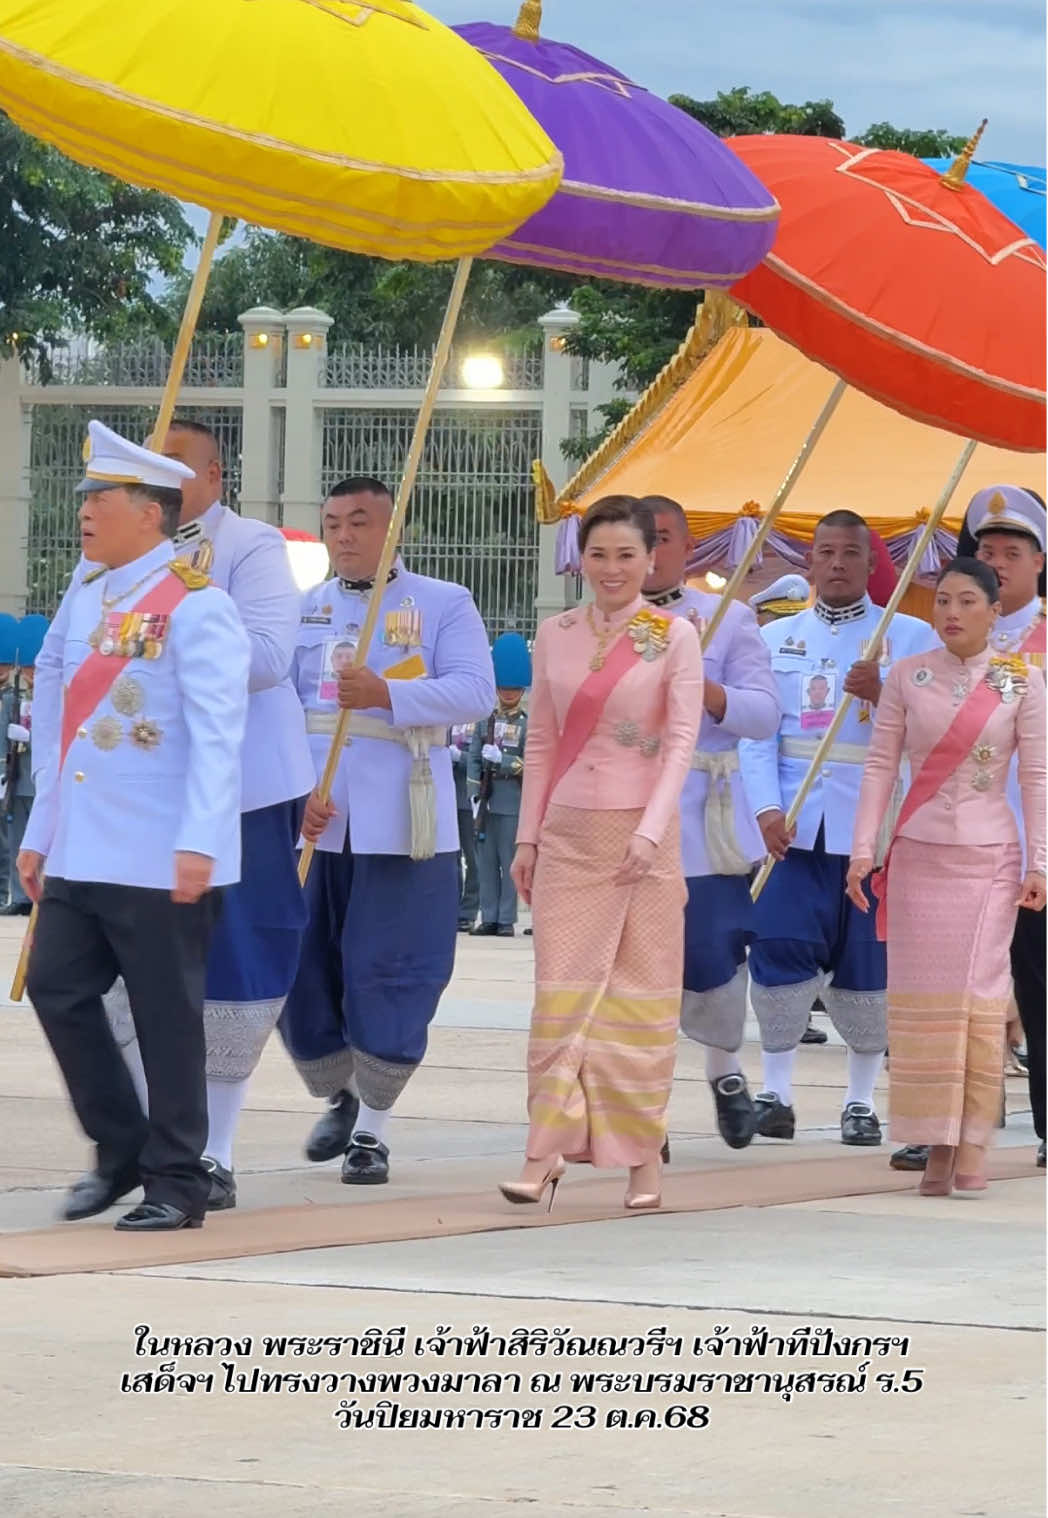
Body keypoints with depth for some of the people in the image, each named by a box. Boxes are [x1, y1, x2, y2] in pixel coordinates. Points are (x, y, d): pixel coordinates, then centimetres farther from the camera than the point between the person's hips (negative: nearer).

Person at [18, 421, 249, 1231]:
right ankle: (121, 1150, 21)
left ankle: (175, 1183, 8)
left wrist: (199, 843, -23)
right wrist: (40, 833, 20)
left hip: (161, 860, -8)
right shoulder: (87, 600, 14)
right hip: (82, 855, 8)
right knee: (57, 990, 5)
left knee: (167, 1015, -1)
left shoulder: (195, 606, -11)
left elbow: (217, 733, -16)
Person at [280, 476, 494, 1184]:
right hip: (310, 824, 3)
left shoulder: (445, 604, 3)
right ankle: (340, 1097, 28)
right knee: (299, 968, 6)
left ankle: (373, 1127, 7)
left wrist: (388, 694, -25)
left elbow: (475, 692, -11)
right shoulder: (303, 611, 12)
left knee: (390, 977, -4)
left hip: (400, 826, -3)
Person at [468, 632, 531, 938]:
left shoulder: (528, 725, 2)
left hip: (513, 802, -3)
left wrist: (501, 760, -15)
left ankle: (507, 920, 1)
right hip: (488, 800, 3)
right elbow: (475, 760, 8)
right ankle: (489, 918, 8)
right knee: (486, 861, 4)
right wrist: (477, 796, -1)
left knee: (510, 861, -2)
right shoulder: (486, 721, 11)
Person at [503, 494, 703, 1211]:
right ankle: (545, 1152, -7)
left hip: (642, 835, -2)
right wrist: (527, 836, 8)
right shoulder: (556, 635, 9)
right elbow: (541, 743, 13)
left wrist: (649, 832, -17)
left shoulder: (675, 636, -1)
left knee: (642, 993, 1)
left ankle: (644, 1158, 6)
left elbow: (682, 741, -7)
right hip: (567, 831, 3)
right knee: (561, 989, -4)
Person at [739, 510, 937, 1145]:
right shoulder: (777, 638, 14)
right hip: (794, 823, 1)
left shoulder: (910, 636, 7)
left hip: (873, 823, -1)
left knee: (866, 962, 2)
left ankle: (861, 1100, 13)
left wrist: (882, 694, -20)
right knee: (780, 945, -10)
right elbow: (757, 731, 4)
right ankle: (776, 1091, 1)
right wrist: (766, 807, -10)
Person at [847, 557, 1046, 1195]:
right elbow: (881, 766, 5)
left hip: (989, 857, -2)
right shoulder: (907, 677, 5)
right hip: (918, 855, 2)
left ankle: (972, 1145, -6)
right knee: (924, 998, -2)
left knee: (977, 996, -7)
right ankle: (937, 1146, 1)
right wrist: (863, 849, -3)